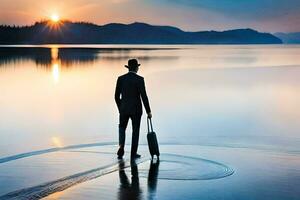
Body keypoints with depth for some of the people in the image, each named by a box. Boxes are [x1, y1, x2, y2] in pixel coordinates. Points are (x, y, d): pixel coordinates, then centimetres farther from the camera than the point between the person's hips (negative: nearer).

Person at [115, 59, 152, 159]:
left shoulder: (121, 78, -1)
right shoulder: (139, 79, -11)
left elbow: (117, 96, 3)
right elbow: (144, 96, -14)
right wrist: (148, 111, -6)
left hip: (124, 109, 2)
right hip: (136, 109, -2)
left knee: (122, 128, 18)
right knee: (135, 130, 11)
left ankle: (121, 146, -5)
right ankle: (133, 153, 13)